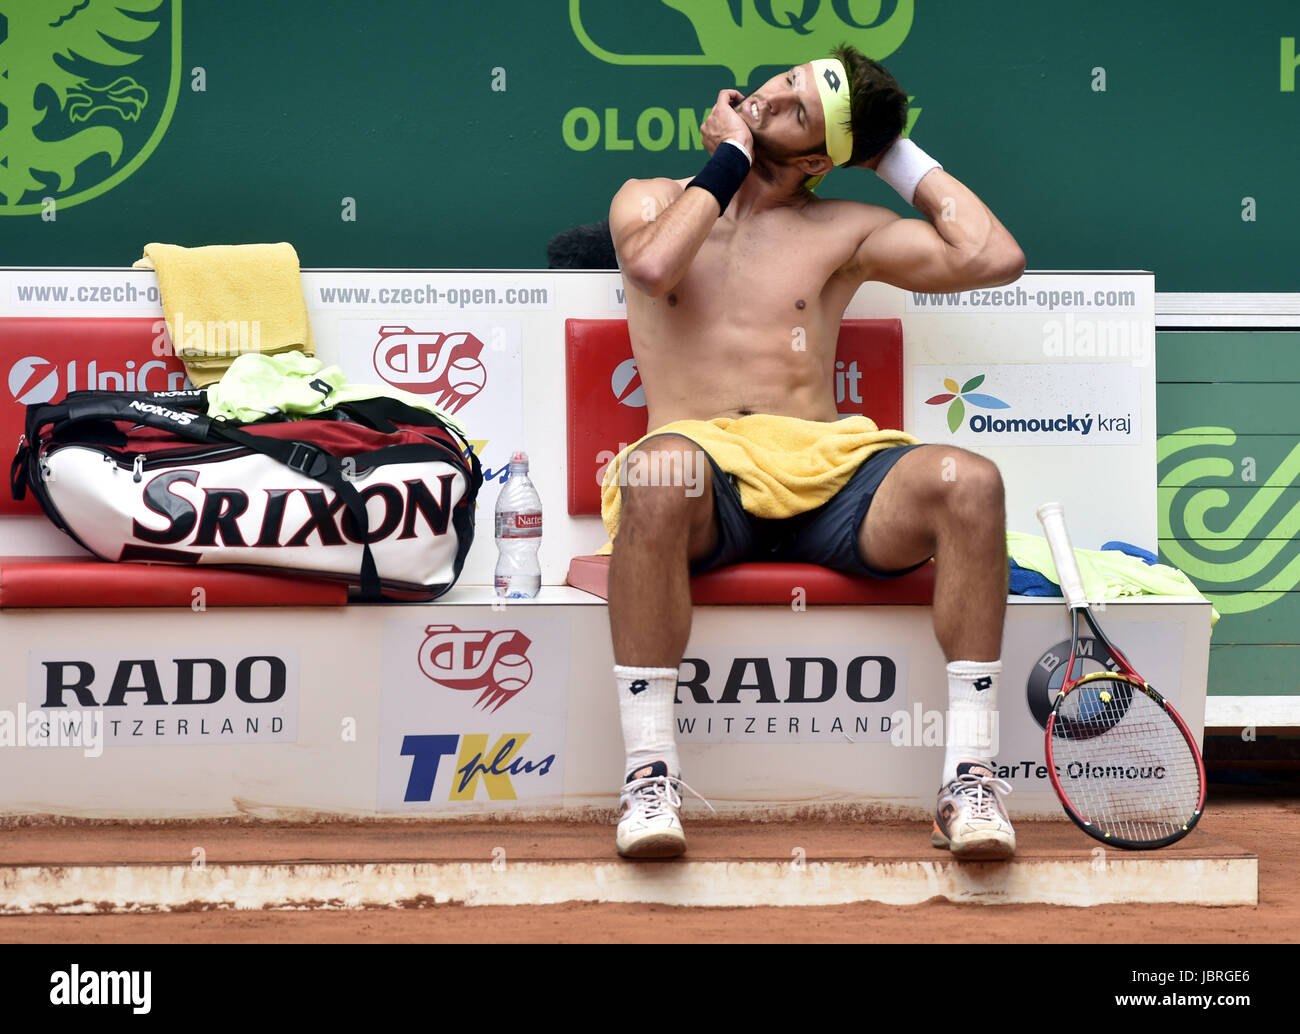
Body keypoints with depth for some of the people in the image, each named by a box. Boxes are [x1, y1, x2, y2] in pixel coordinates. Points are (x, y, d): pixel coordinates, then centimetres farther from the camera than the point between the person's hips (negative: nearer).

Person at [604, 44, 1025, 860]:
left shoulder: (844, 232, 18)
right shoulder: (650, 201, 18)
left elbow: (993, 258, 5)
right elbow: (652, 268, -8)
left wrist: (901, 156, 14)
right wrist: (727, 159, 3)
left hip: (821, 468, 2)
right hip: (709, 465, -2)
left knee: (970, 483, -30)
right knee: (661, 467, -41)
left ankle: (971, 776, -28)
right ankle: (650, 772, -36)